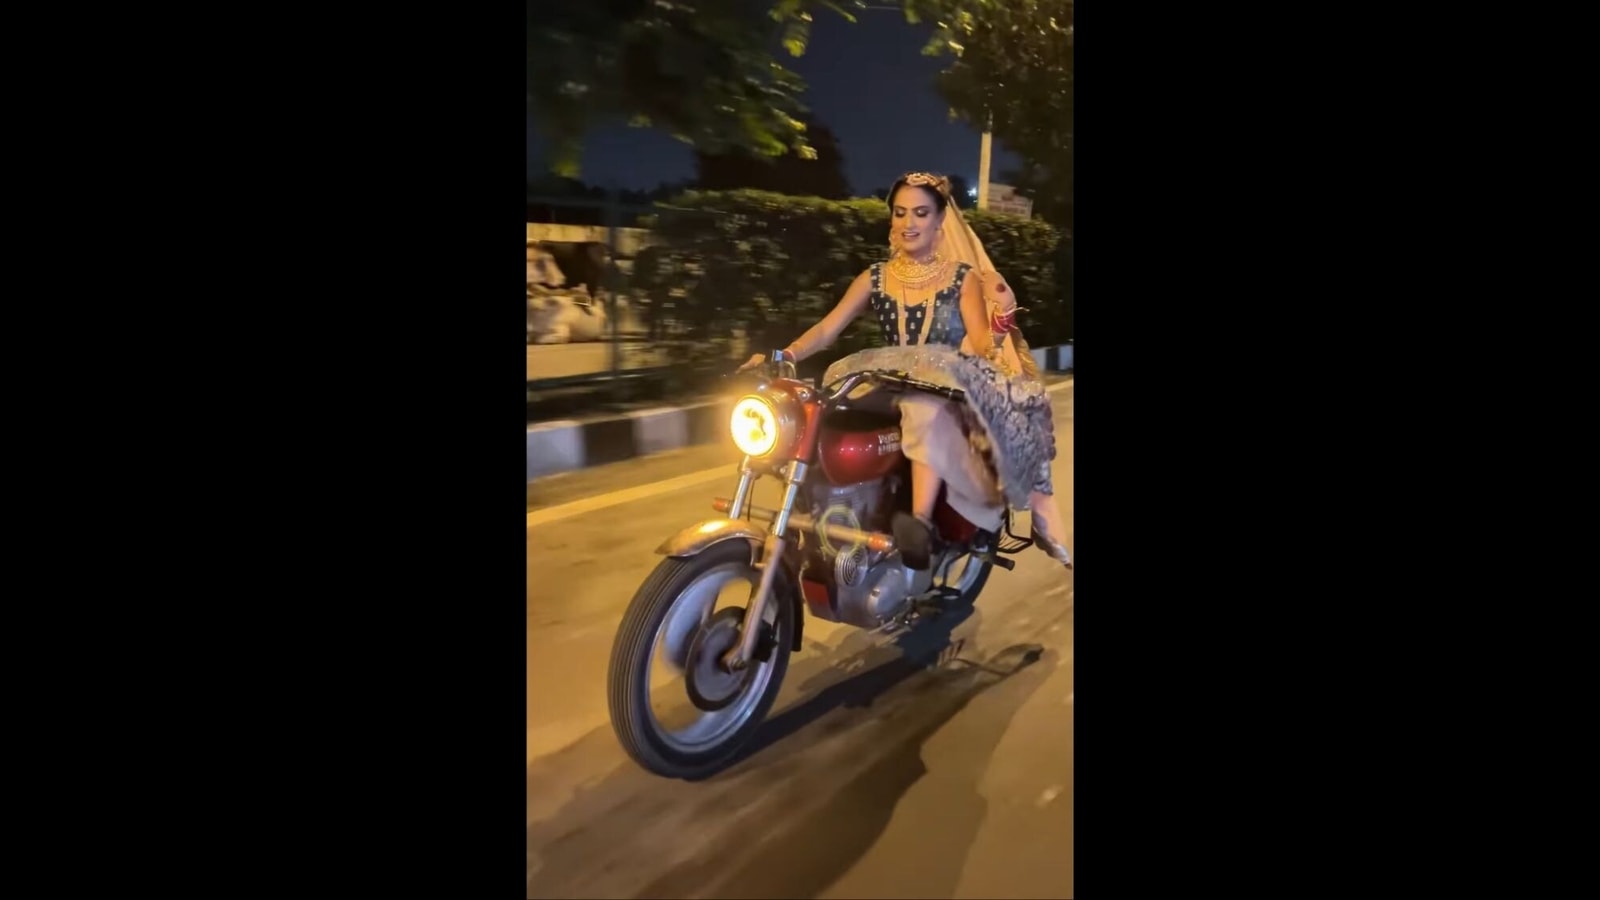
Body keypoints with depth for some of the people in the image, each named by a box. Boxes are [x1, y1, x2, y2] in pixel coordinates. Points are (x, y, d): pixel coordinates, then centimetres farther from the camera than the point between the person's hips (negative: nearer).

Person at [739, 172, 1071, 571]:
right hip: (890, 396, 4)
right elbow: (827, 329, 1)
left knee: (926, 406, -39)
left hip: (952, 393, -4)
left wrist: (1001, 319, -29)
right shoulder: (875, 279, 11)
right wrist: (781, 357, -17)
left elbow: (983, 346, -6)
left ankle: (922, 520, -49)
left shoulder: (964, 277, 4)